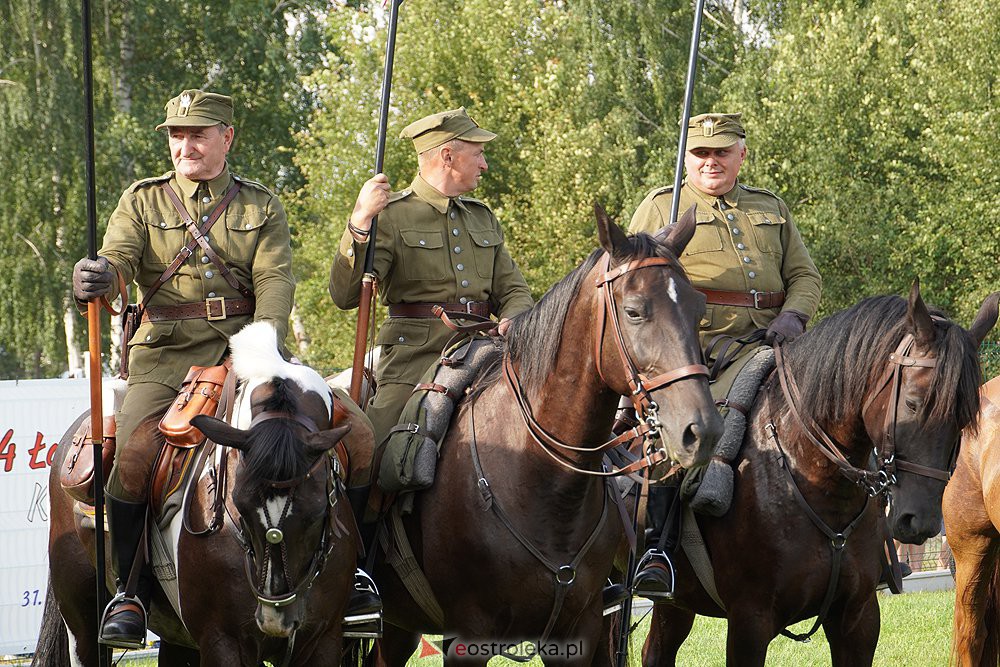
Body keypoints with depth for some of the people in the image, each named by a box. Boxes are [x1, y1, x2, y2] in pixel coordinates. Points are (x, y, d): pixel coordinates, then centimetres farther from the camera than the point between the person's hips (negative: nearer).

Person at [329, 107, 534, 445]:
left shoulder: (483, 218, 22)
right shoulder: (392, 216, 2)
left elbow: (512, 290, 21)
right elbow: (344, 296, -8)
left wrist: (513, 321, -3)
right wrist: (359, 224, -21)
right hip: (413, 362, -5)